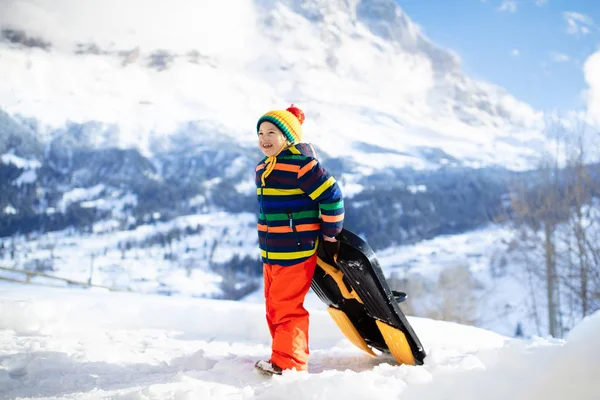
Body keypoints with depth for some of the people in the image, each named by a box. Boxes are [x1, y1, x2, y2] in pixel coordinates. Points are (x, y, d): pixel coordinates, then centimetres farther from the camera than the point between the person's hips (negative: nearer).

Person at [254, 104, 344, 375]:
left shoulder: (299, 162, -17)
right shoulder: (263, 168, 12)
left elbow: (330, 195, -20)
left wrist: (330, 232, -11)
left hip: (296, 251, -10)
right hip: (271, 252, 10)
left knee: (287, 306, -6)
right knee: (273, 306, 16)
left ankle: (288, 363, 3)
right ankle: (285, 355, 28)